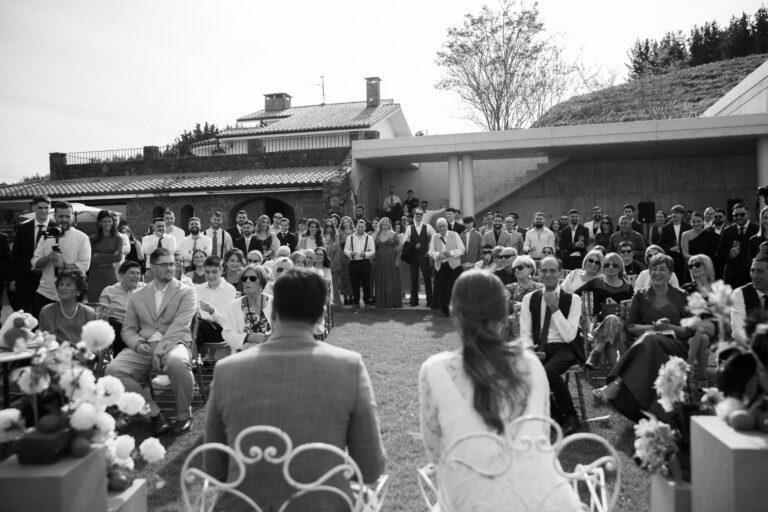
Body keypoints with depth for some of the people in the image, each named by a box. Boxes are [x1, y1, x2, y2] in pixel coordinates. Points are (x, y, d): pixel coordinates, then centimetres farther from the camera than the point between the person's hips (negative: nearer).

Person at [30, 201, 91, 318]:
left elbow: (84, 265, -9)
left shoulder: (81, 237, -1)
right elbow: (35, 263, 5)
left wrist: (63, 265, -21)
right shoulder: (47, 236, 10)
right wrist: (47, 258, -14)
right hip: (44, 292, 3)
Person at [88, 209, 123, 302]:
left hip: (110, 275, -1)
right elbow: (90, 258, -2)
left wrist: (98, 255, -5)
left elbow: (118, 257, -6)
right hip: (94, 276, 1)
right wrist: (110, 259, -7)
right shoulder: (93, 239, 7)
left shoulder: (118, 239, 6)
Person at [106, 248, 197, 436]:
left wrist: (159, 350, -21)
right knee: (113, 369, -25)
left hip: (172, 344, -3)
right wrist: (138, 344, -9)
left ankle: (184, 415, -13)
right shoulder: (137, 295, 19)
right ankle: (154, 413, -9)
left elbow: (179, 326, -7)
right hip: (142, 348, 4)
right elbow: (128, 329, 14)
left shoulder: (186, 292, 7)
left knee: (177, 362, -38)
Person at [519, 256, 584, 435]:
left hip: (564, 349, -3)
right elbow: (525, 333, 7)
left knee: (548, 371, -35)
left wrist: (555, 308, -17)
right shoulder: (530, 299, 9)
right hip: (539, 348, 3)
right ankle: (553, 413, -4)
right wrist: (530, 350, -14)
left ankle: (571, 417, -7)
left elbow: (569, 336, -9)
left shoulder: (573, 299, 1)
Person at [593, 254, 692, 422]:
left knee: (649, 340, -37)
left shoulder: (681, 297, 15)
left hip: (675, 345, -1)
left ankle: (616, 384, -50)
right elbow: (630, 326, 8)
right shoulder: (641, 296, 17)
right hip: (646, 343, 1)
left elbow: (690, 330, 9)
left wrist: (669, 327, -9)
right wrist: (653, 327, -9)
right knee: (648, 339, -38)